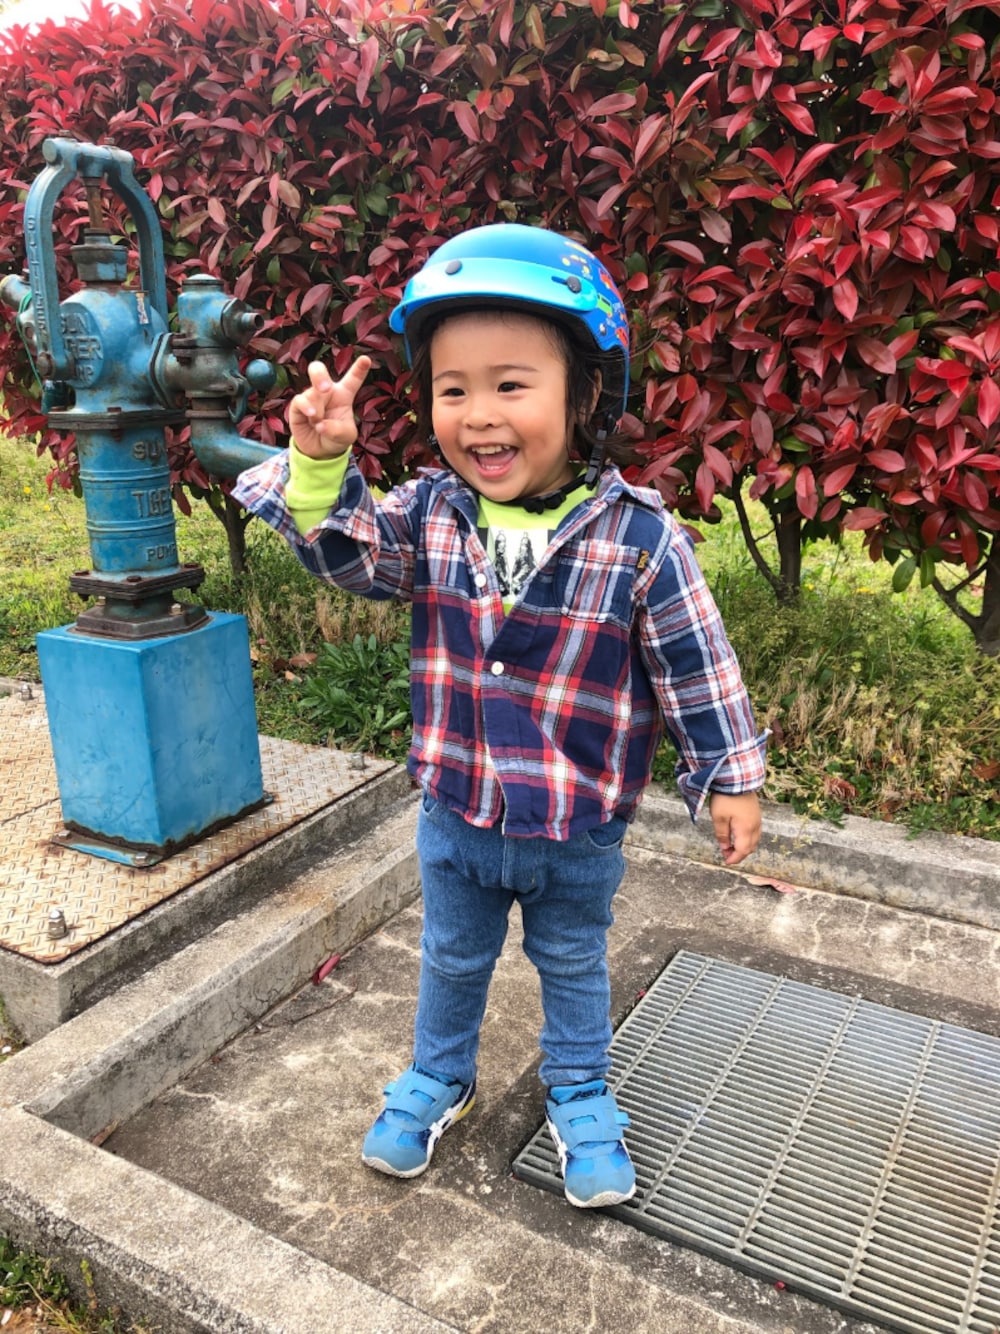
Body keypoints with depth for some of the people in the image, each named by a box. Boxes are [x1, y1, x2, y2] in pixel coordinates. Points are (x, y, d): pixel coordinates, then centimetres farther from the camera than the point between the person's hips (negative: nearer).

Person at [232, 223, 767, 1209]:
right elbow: (340, 547, -9)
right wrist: (320, 462, -28)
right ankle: (438, 1075, 53)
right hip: (456, 813, 3)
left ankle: (578, 1092, 50)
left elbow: (694, 664, -12)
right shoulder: (428, 513, -11)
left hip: (580, 827, -2)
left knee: (573, 963, 24)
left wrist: (728, 778, -4)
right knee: (452, 958, 26)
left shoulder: (637, 536, -20)